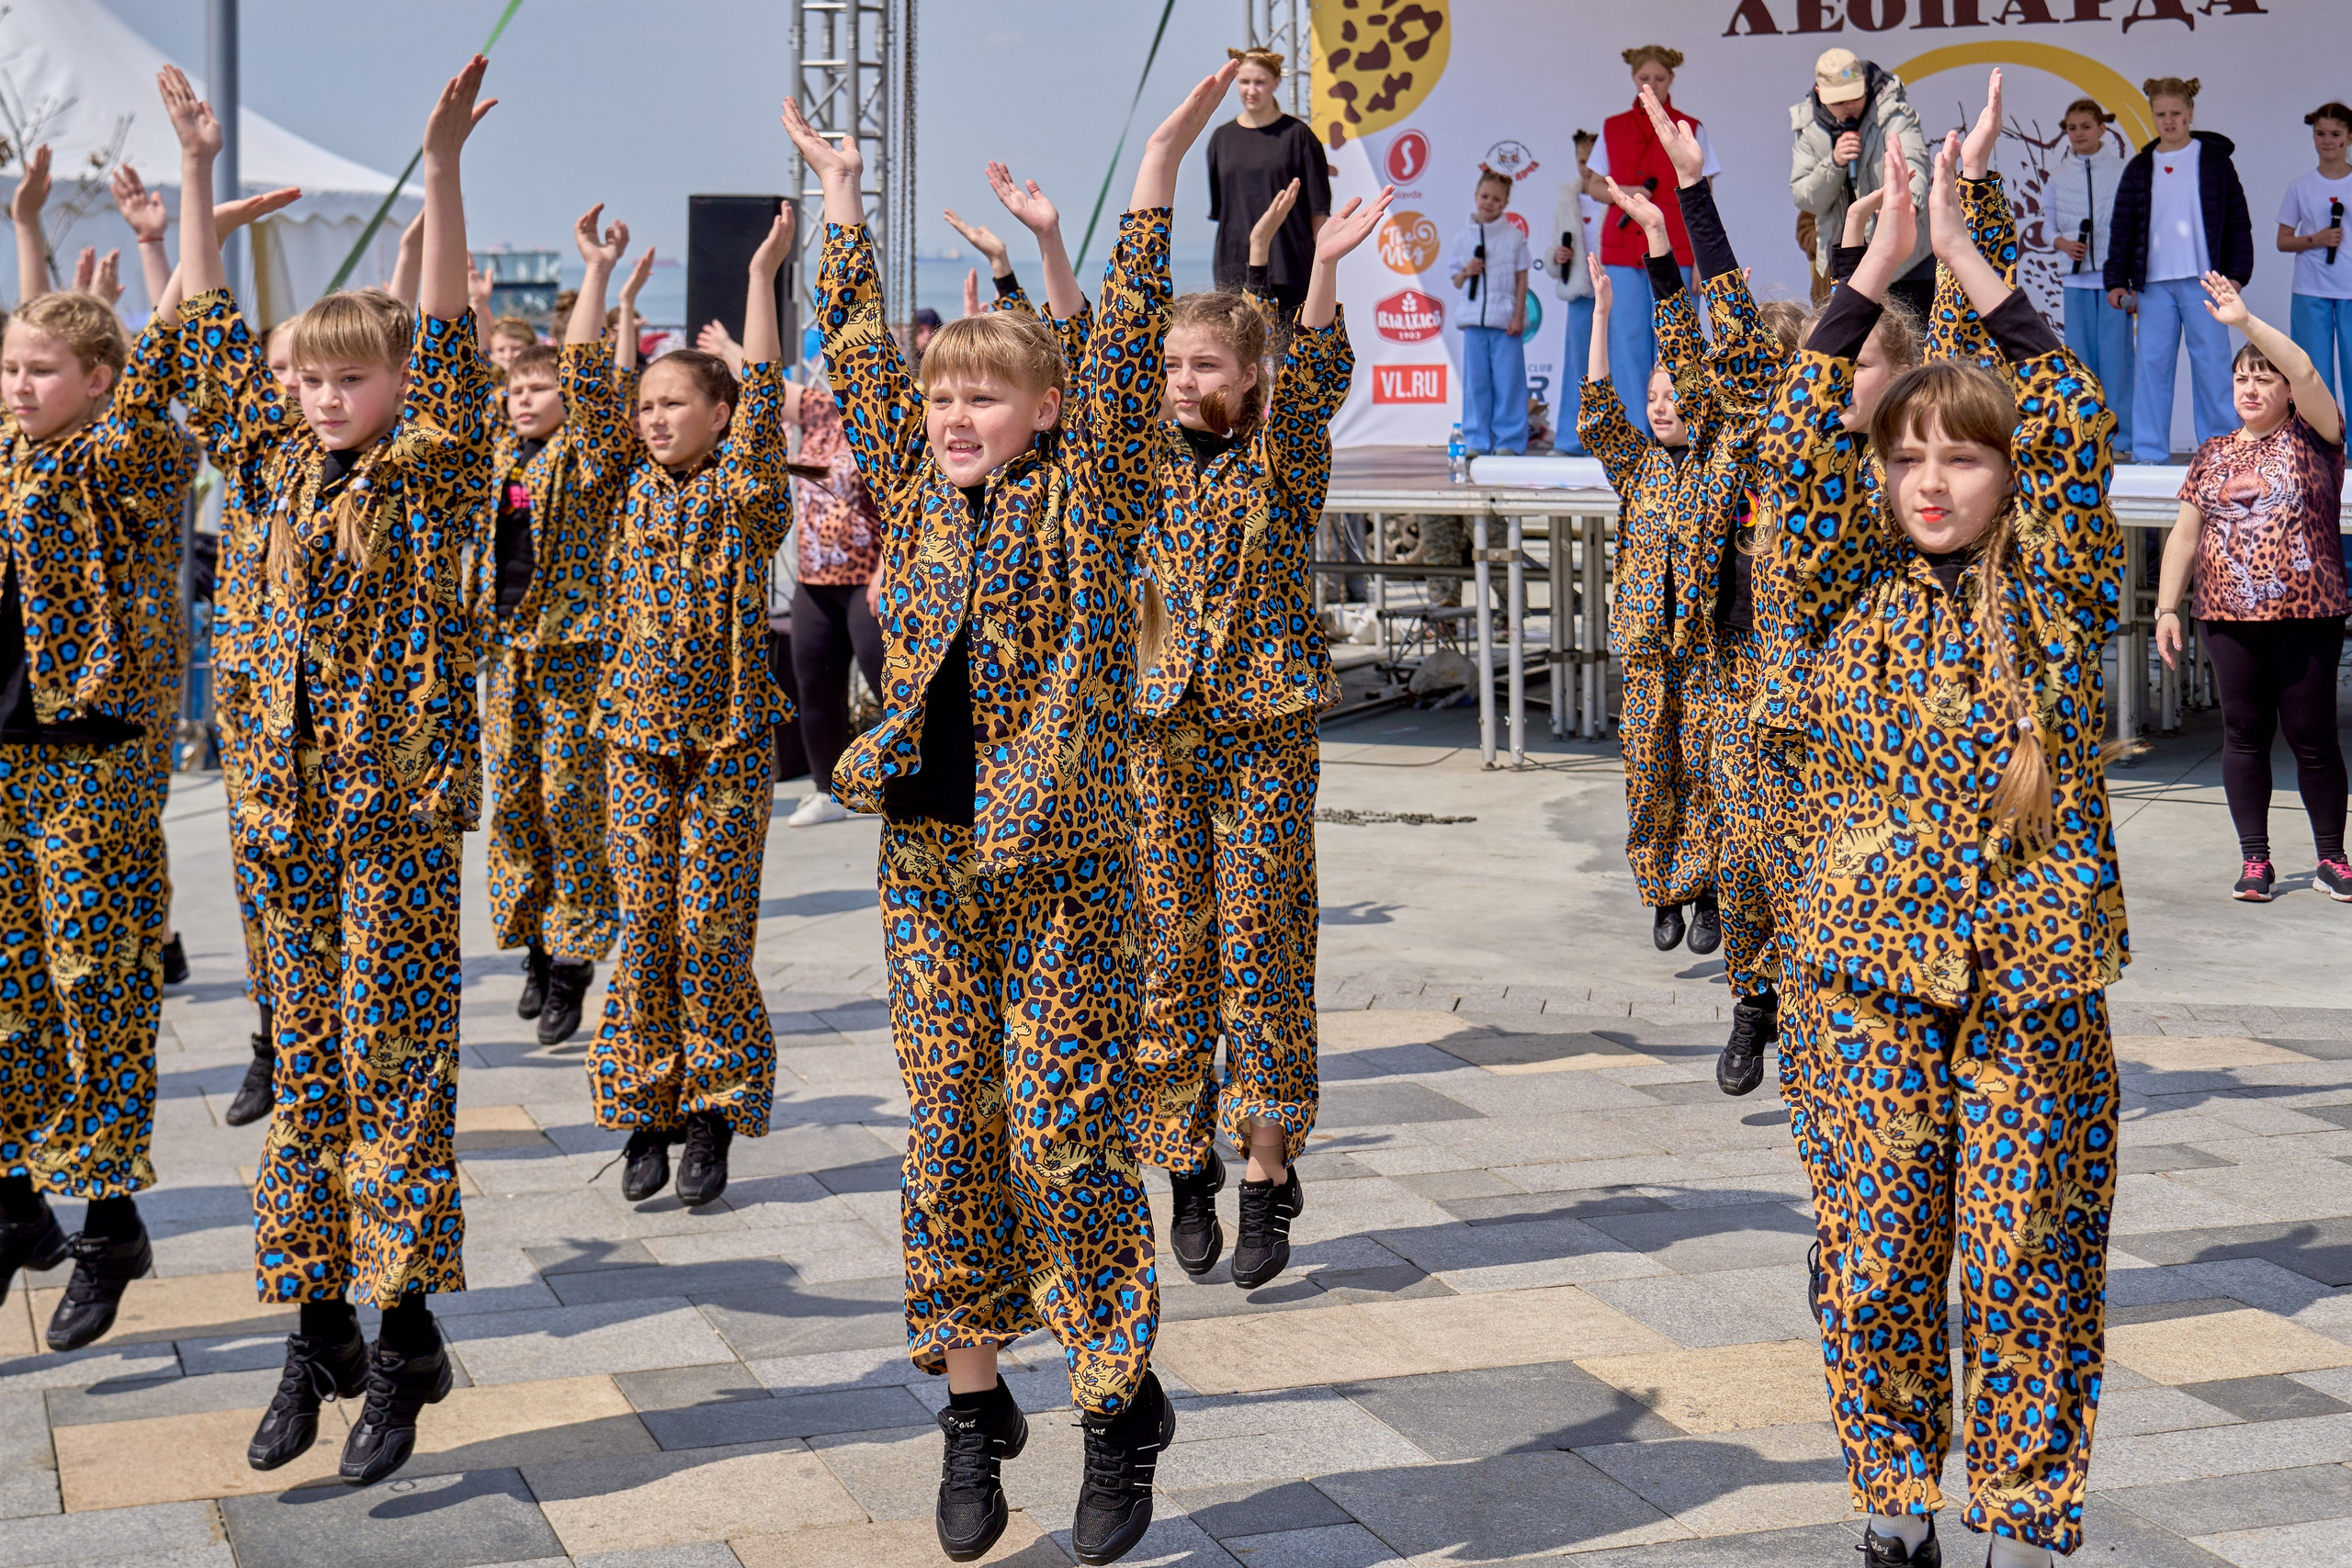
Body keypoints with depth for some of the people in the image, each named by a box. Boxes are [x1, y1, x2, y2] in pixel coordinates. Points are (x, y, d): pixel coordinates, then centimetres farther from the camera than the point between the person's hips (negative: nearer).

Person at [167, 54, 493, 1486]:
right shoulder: (291, 467, 10)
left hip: (399, 806, -6)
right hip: (298, 802, 6)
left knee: (394, 1058, -4)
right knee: (308, 1059, 9)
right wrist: (198, 171, 12)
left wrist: (443, 168, -25)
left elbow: (449, 341, -16)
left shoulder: (433, 476, -4)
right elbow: (213, 336, 14)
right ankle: (320, 1328, 17)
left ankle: (406, 1338, 4)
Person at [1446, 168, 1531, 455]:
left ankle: (1508, 440, 3)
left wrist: (1518, 316, -4)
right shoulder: (1463, 238, 9)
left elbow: (1522, 280, 3)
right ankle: (1476, 440, 9)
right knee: (1476, 381, 3)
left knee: (1508, 381, -2)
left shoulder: (1514, 237, 4)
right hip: (1473, 319, 2)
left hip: (1505, 320, -2)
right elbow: (1455, 280, 11)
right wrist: (1466, 273, -11)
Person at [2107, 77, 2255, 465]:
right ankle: (2149, 454, 4)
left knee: (2212, 365, -1)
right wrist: (2117, 281, 4)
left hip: (2204, 280, -2)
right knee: (2153, 366, 0)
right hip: (2154, 283, 2)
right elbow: (2123, 229, 11)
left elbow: (2238, 222, 5)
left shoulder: (2215, 160, 6)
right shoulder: (2140, 168, 11)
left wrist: (2236, 274, -2)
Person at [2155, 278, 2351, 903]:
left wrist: (2246, 320, -19)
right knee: (2244, 734, 4)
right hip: (2230, 617, 3)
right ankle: (2255, 861, 11)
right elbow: (2186, 532, 13)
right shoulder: (2212, 455, 13)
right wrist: (2166, 606, 6)